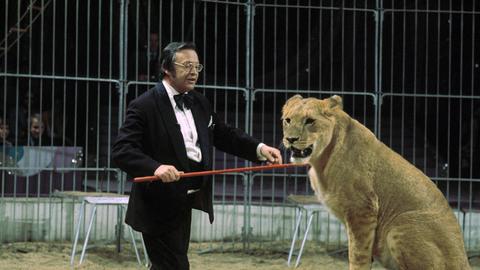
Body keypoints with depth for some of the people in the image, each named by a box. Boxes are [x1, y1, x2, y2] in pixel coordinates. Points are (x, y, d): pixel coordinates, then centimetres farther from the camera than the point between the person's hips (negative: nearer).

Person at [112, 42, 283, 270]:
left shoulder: (199, 103, 10)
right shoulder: (144, 106, -14)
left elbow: (224, 135, 18)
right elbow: (121, 151, -22)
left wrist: (259, 149, 1)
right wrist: (155, 167, -38)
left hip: (184, 205, 8)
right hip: (159, 207, -8)